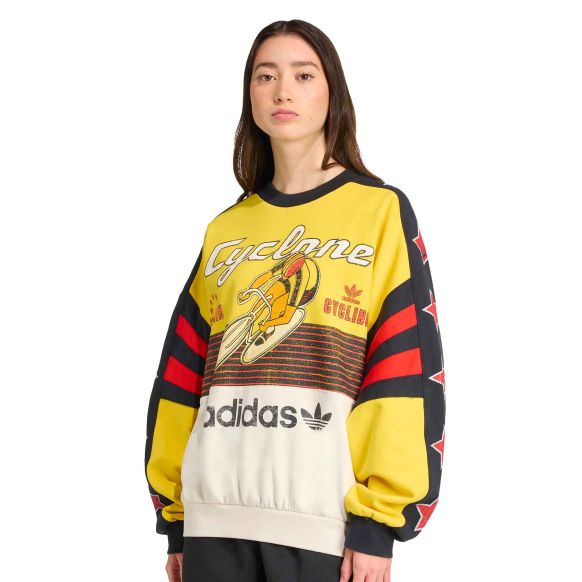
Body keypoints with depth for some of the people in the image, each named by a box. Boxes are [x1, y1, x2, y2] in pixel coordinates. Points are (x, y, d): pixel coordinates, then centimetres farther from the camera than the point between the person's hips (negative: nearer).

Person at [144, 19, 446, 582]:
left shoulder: (382, 209, 2)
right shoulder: (225, 229, 14)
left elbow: (408, 366, -6)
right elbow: (182, 373, 13)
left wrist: (376, 519, -12)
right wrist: (173, 516, 8)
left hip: (325, 516, -3)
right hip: (214, 511, 4)